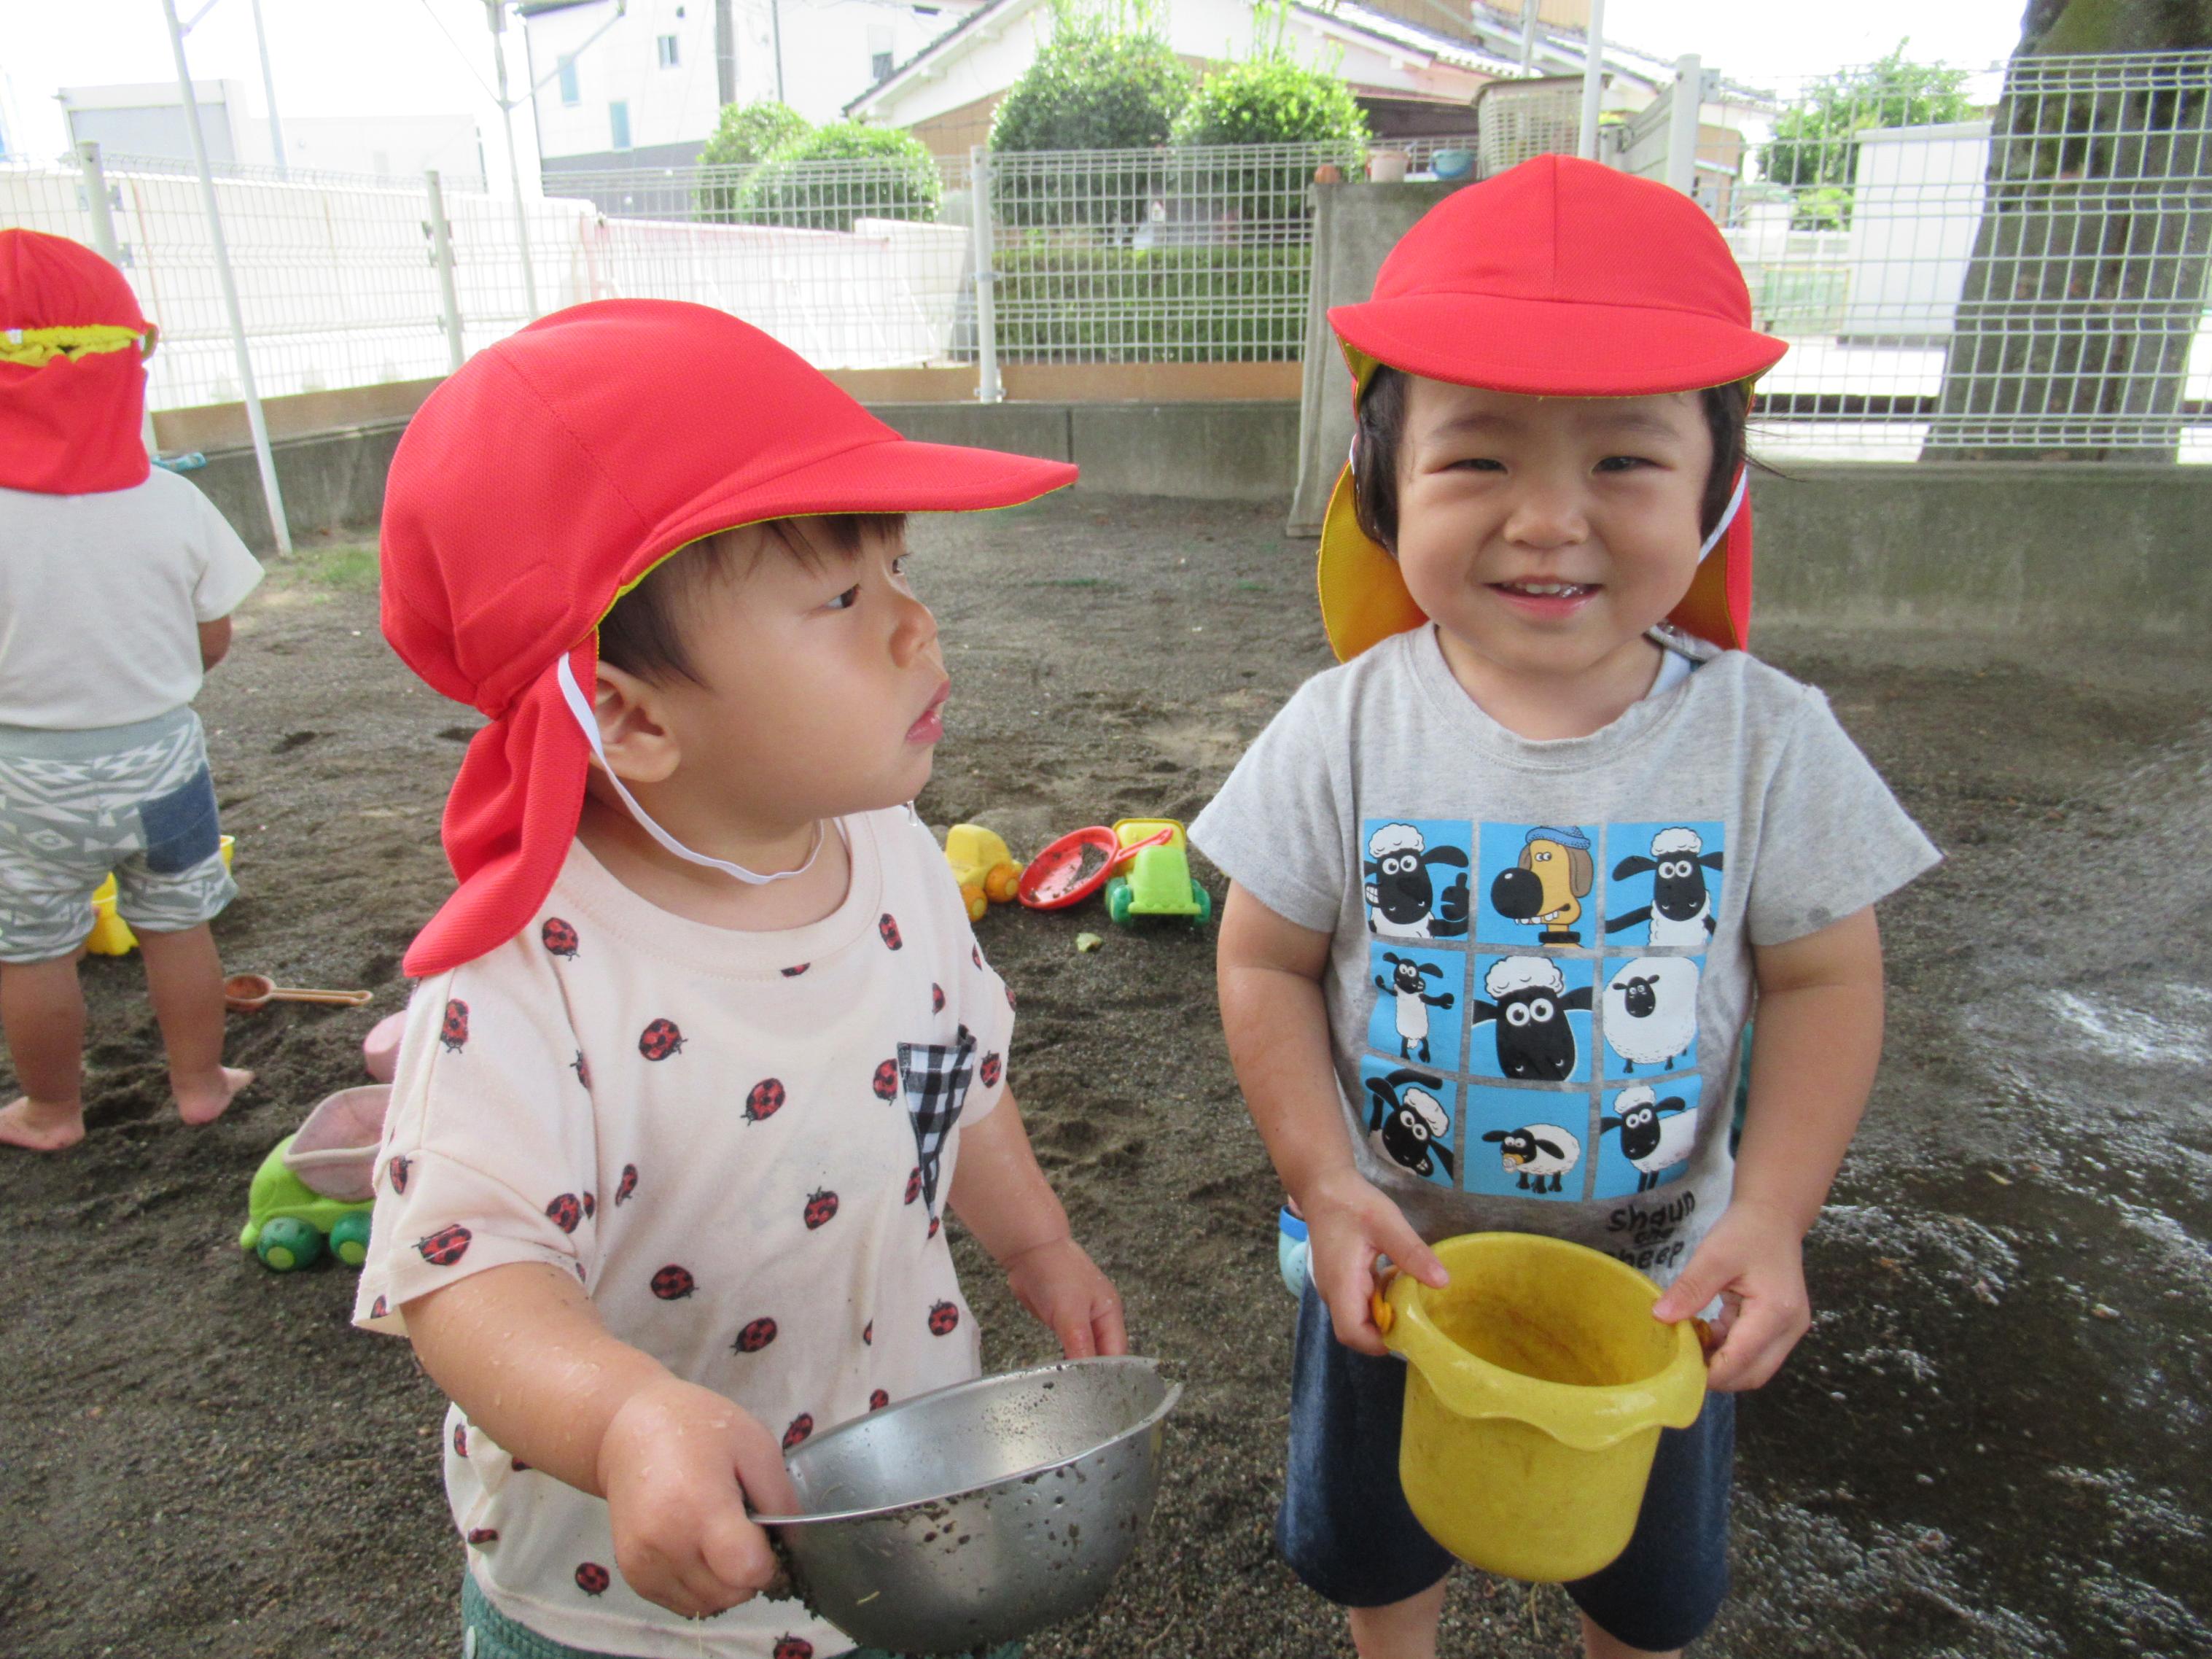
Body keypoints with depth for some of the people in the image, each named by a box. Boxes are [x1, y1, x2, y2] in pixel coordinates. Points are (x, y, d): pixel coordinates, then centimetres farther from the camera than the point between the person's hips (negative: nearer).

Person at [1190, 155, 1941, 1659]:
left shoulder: (1767, 737, -18)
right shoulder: (1348, 728, -20)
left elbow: (1825, 979, -9)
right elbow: (1268, 965, -12)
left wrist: (1771, 1217, -18)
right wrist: (1325, 1183, -22)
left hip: (1661, 1274, 1)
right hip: (1395, 1257, 0)